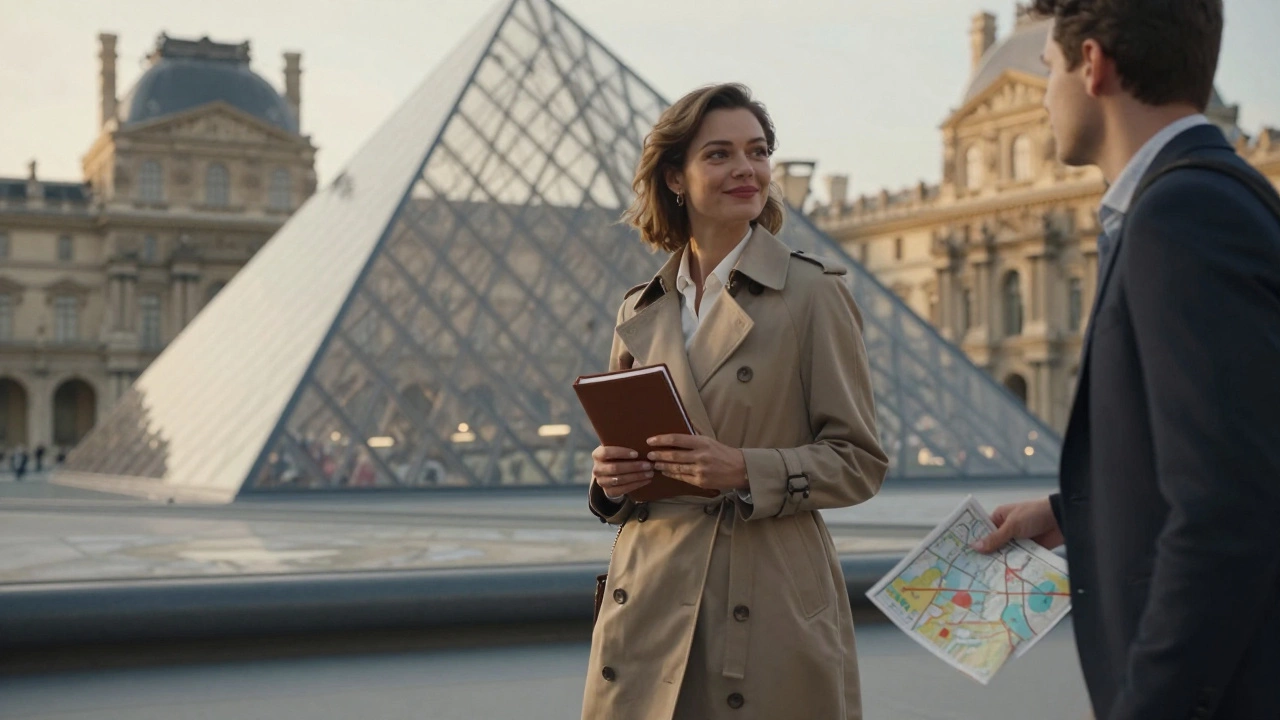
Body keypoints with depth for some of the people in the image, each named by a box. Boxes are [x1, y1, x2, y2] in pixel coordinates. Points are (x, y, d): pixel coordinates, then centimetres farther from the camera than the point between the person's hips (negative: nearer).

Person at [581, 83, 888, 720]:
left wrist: (746, 470, -18)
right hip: (650, 604, 4)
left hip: (769, 608, -4)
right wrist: (610, 477, -3)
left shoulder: (813, 293, -3)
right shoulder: (640, 309, 10)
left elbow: (859, 459, -4)